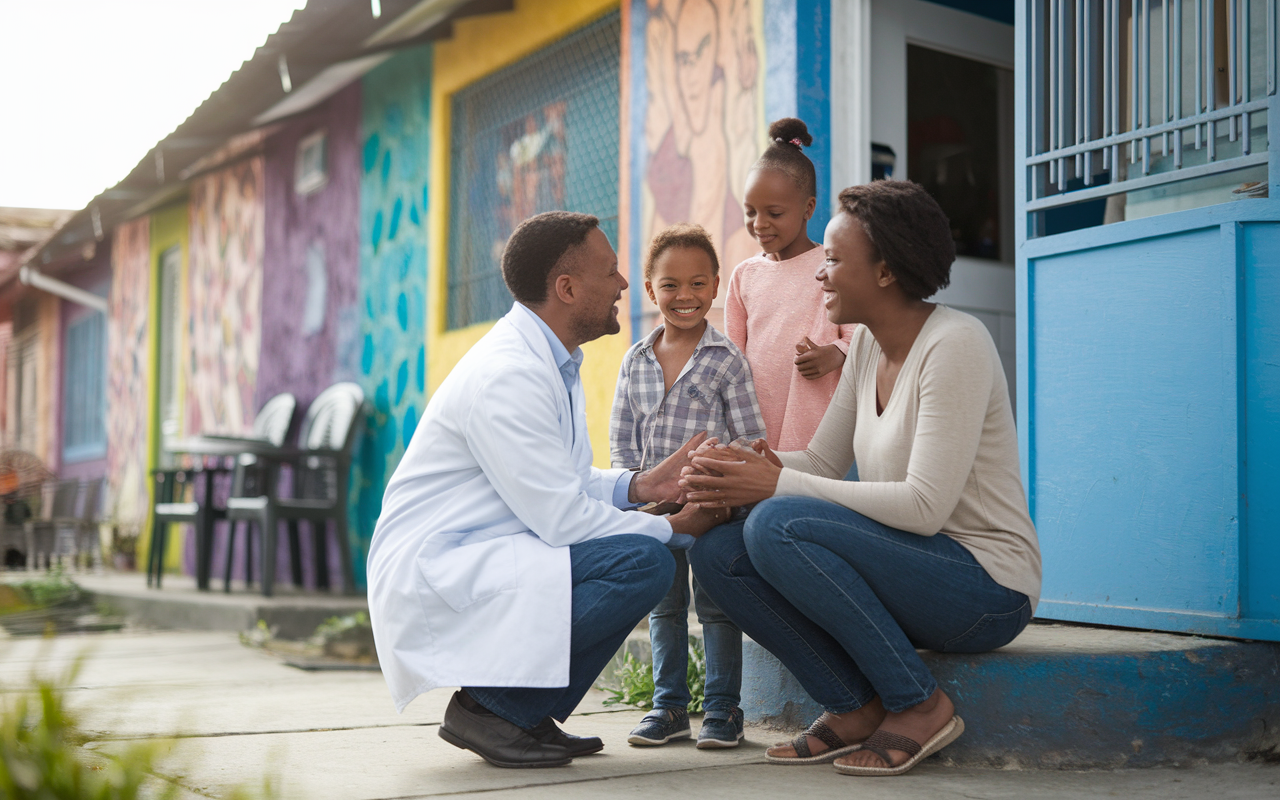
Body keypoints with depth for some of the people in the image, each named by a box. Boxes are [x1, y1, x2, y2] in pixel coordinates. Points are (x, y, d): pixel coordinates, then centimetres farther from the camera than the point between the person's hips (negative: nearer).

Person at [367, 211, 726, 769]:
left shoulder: (553, 361, 12)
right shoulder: (508, 374, -20)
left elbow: (561, 483, 19)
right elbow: (560, 516, -21)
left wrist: (640, 485, 3)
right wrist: (675, 528, -11)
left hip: (474, 557, 10)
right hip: (432, 572, -10)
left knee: (651, 549, 9)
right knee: (642, 562, -22)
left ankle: (530, 713, 9)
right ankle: (490, 706, -10)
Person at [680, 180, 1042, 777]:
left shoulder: (954, 343, -16)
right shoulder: (870, 345, 9)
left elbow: (924, 506, -23)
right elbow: (822, 462, 10)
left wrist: (778, 485, -23)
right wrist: (735, 473, -10)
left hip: (986, 585, -8)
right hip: (913, 568, 8)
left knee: (778, 525, -28)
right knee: (717, 552, -7)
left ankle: (919, 704, -13)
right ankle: (856, 707, -2)